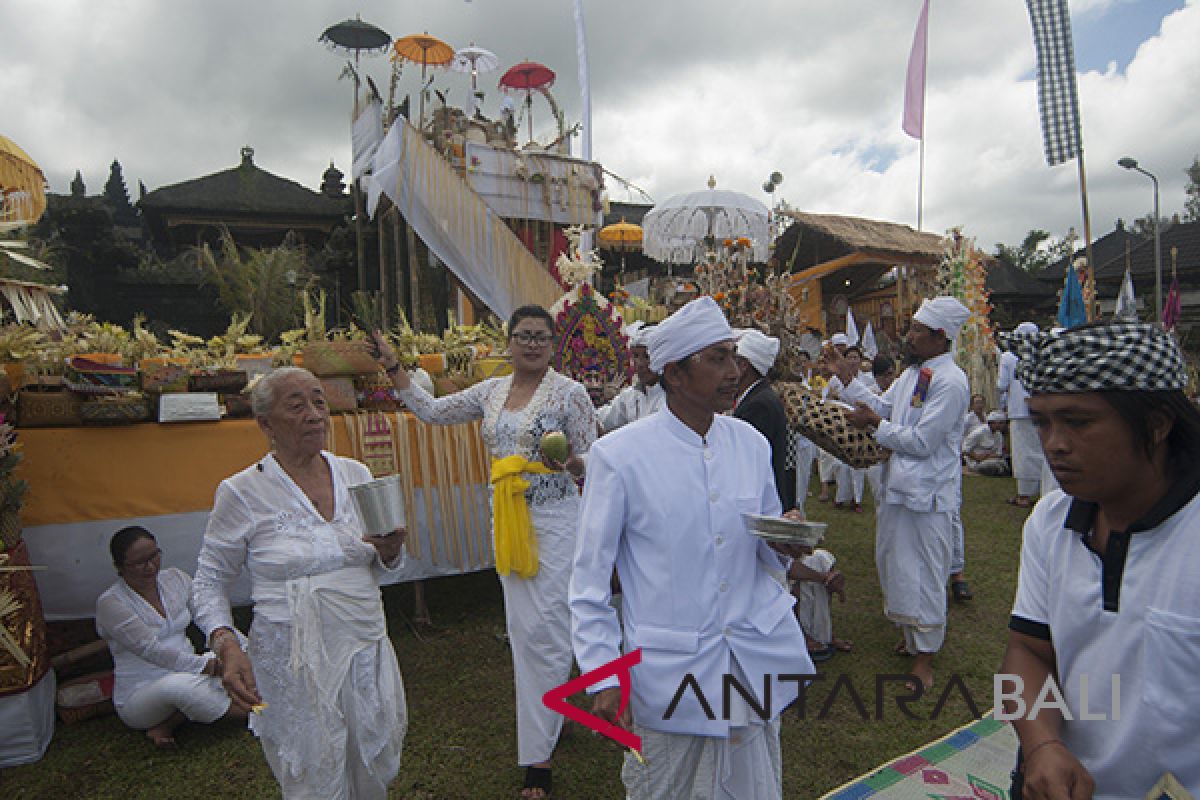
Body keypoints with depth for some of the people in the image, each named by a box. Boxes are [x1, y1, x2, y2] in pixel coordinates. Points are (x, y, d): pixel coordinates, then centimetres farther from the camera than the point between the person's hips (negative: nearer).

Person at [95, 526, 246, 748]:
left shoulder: (176, 578, 3)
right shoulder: (110, 604, -14)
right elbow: (153, 651, -23)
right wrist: (208, 665, -29)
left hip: (186, 672, 6)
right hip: (138, 695, -6)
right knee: (181, 684, -39)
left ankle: (166, 726, -13)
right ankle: (246, 713, -15)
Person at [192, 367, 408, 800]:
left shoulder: (355, 473, 2)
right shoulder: (242, 492, -10)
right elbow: (209, 581, 0)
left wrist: (390, 552, -10)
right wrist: (226, 645, -15)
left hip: (367, 651, 4)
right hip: (294, 666, -4)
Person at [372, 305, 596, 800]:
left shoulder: (569, 392, -7)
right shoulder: (492, 391, 9)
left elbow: (592, 460, -6)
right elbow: (432, 410, 14)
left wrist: (568, 461, -28)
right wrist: (393, 368, 11)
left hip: (553, 518, -6)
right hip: (506, 519, 6)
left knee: (543, 628, -5)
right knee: (521, 625, 14)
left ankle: (538, 754, 8)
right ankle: (552, 713, 35)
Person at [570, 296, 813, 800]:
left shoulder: (751, 444, -1)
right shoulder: (619, 455, -15)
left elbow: (766, 550, 10)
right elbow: (589, 579, -9)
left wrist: (785, 544, -13)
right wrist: (602, 678, -11)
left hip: (757, 659, 4)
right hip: (670, 670, -4)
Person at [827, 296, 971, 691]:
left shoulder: (951, 381, -20)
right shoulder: (912, 372, 7)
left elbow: (922, 442, -22)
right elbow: (882, 406, 13)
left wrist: (875, 424, -15)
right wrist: (847, 377, 8)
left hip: (929, 494, -9)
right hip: (898, 485, 9)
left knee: (925, 573, 4)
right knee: (893, 563, 20)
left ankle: (923, 656, 20)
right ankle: (909, 630, 41)